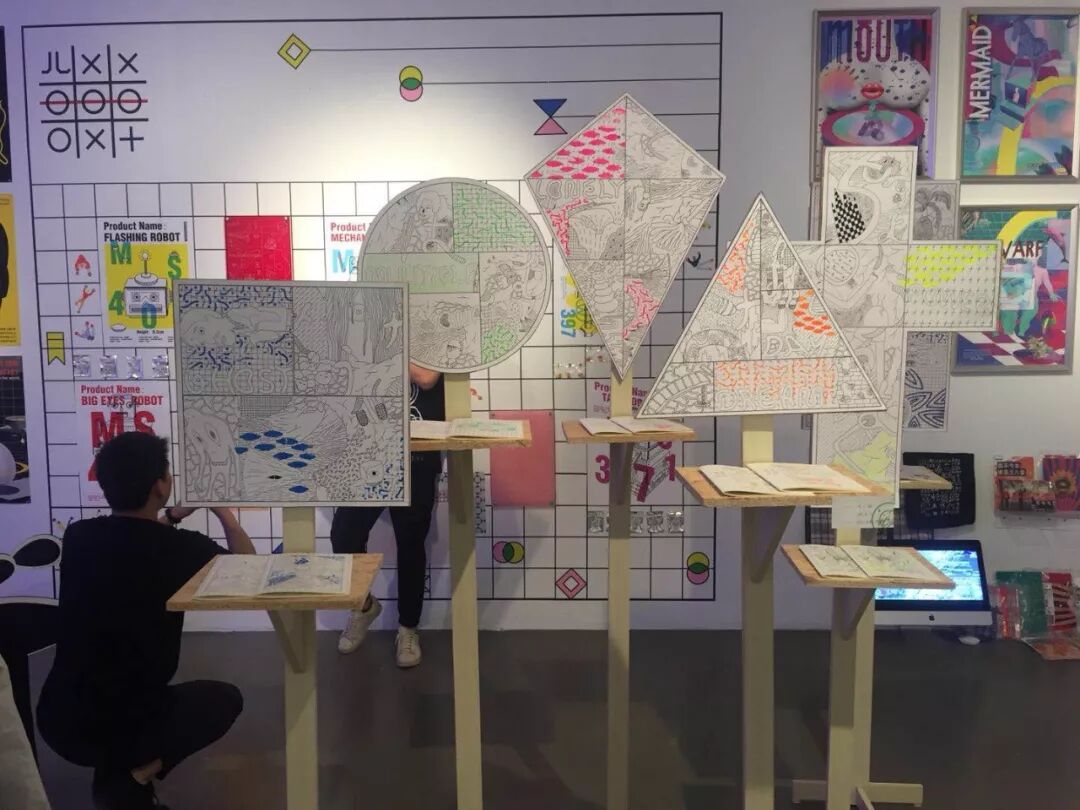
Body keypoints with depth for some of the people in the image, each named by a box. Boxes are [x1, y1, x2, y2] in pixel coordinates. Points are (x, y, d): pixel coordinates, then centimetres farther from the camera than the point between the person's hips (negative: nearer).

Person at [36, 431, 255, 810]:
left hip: (58, 721, 6)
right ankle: (136, 776, 5)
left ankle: (116, 777, 23)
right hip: (126, 724, -5)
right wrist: (223, 511, 14)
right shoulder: (183, 547, -18)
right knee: (225, 699, 21)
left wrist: (173, 516, 23)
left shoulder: (78, 536, -4)